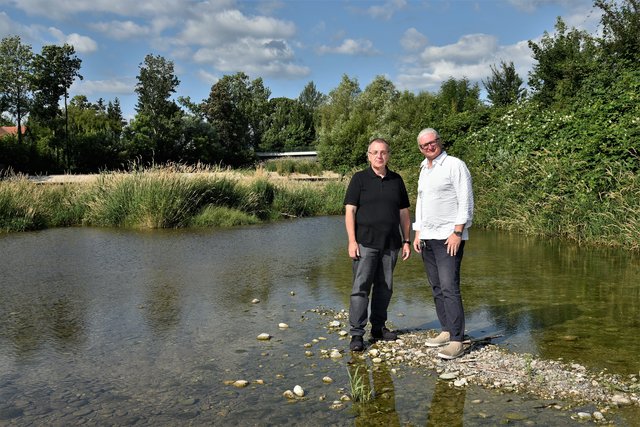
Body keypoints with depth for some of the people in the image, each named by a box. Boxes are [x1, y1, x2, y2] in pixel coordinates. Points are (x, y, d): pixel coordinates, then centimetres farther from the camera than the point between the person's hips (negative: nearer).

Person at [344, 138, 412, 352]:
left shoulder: (396, 180, 12)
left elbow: (404, 213, 15)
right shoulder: (359, 179, 0)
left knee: (385, 287, 11)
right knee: (360, 287, -7)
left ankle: (379, 327, 24)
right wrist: (352, 241, -13)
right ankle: (357, 334, -2)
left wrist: (406, 241, 9)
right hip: (366, 243, -4)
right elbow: (349, 211, -4)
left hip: (390, 244, 4)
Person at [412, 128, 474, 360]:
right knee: (437, 288, 9)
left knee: (449, 287, -12)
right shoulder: (424, 170, 19)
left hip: (448, 238, -8)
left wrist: (457, 232, -17)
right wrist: (417, 233, 16)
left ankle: (457, 341, -10)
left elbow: (466, 201, -11)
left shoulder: (454, 165, -5)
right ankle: (447, 331, 18)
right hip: (427, 238, 8)